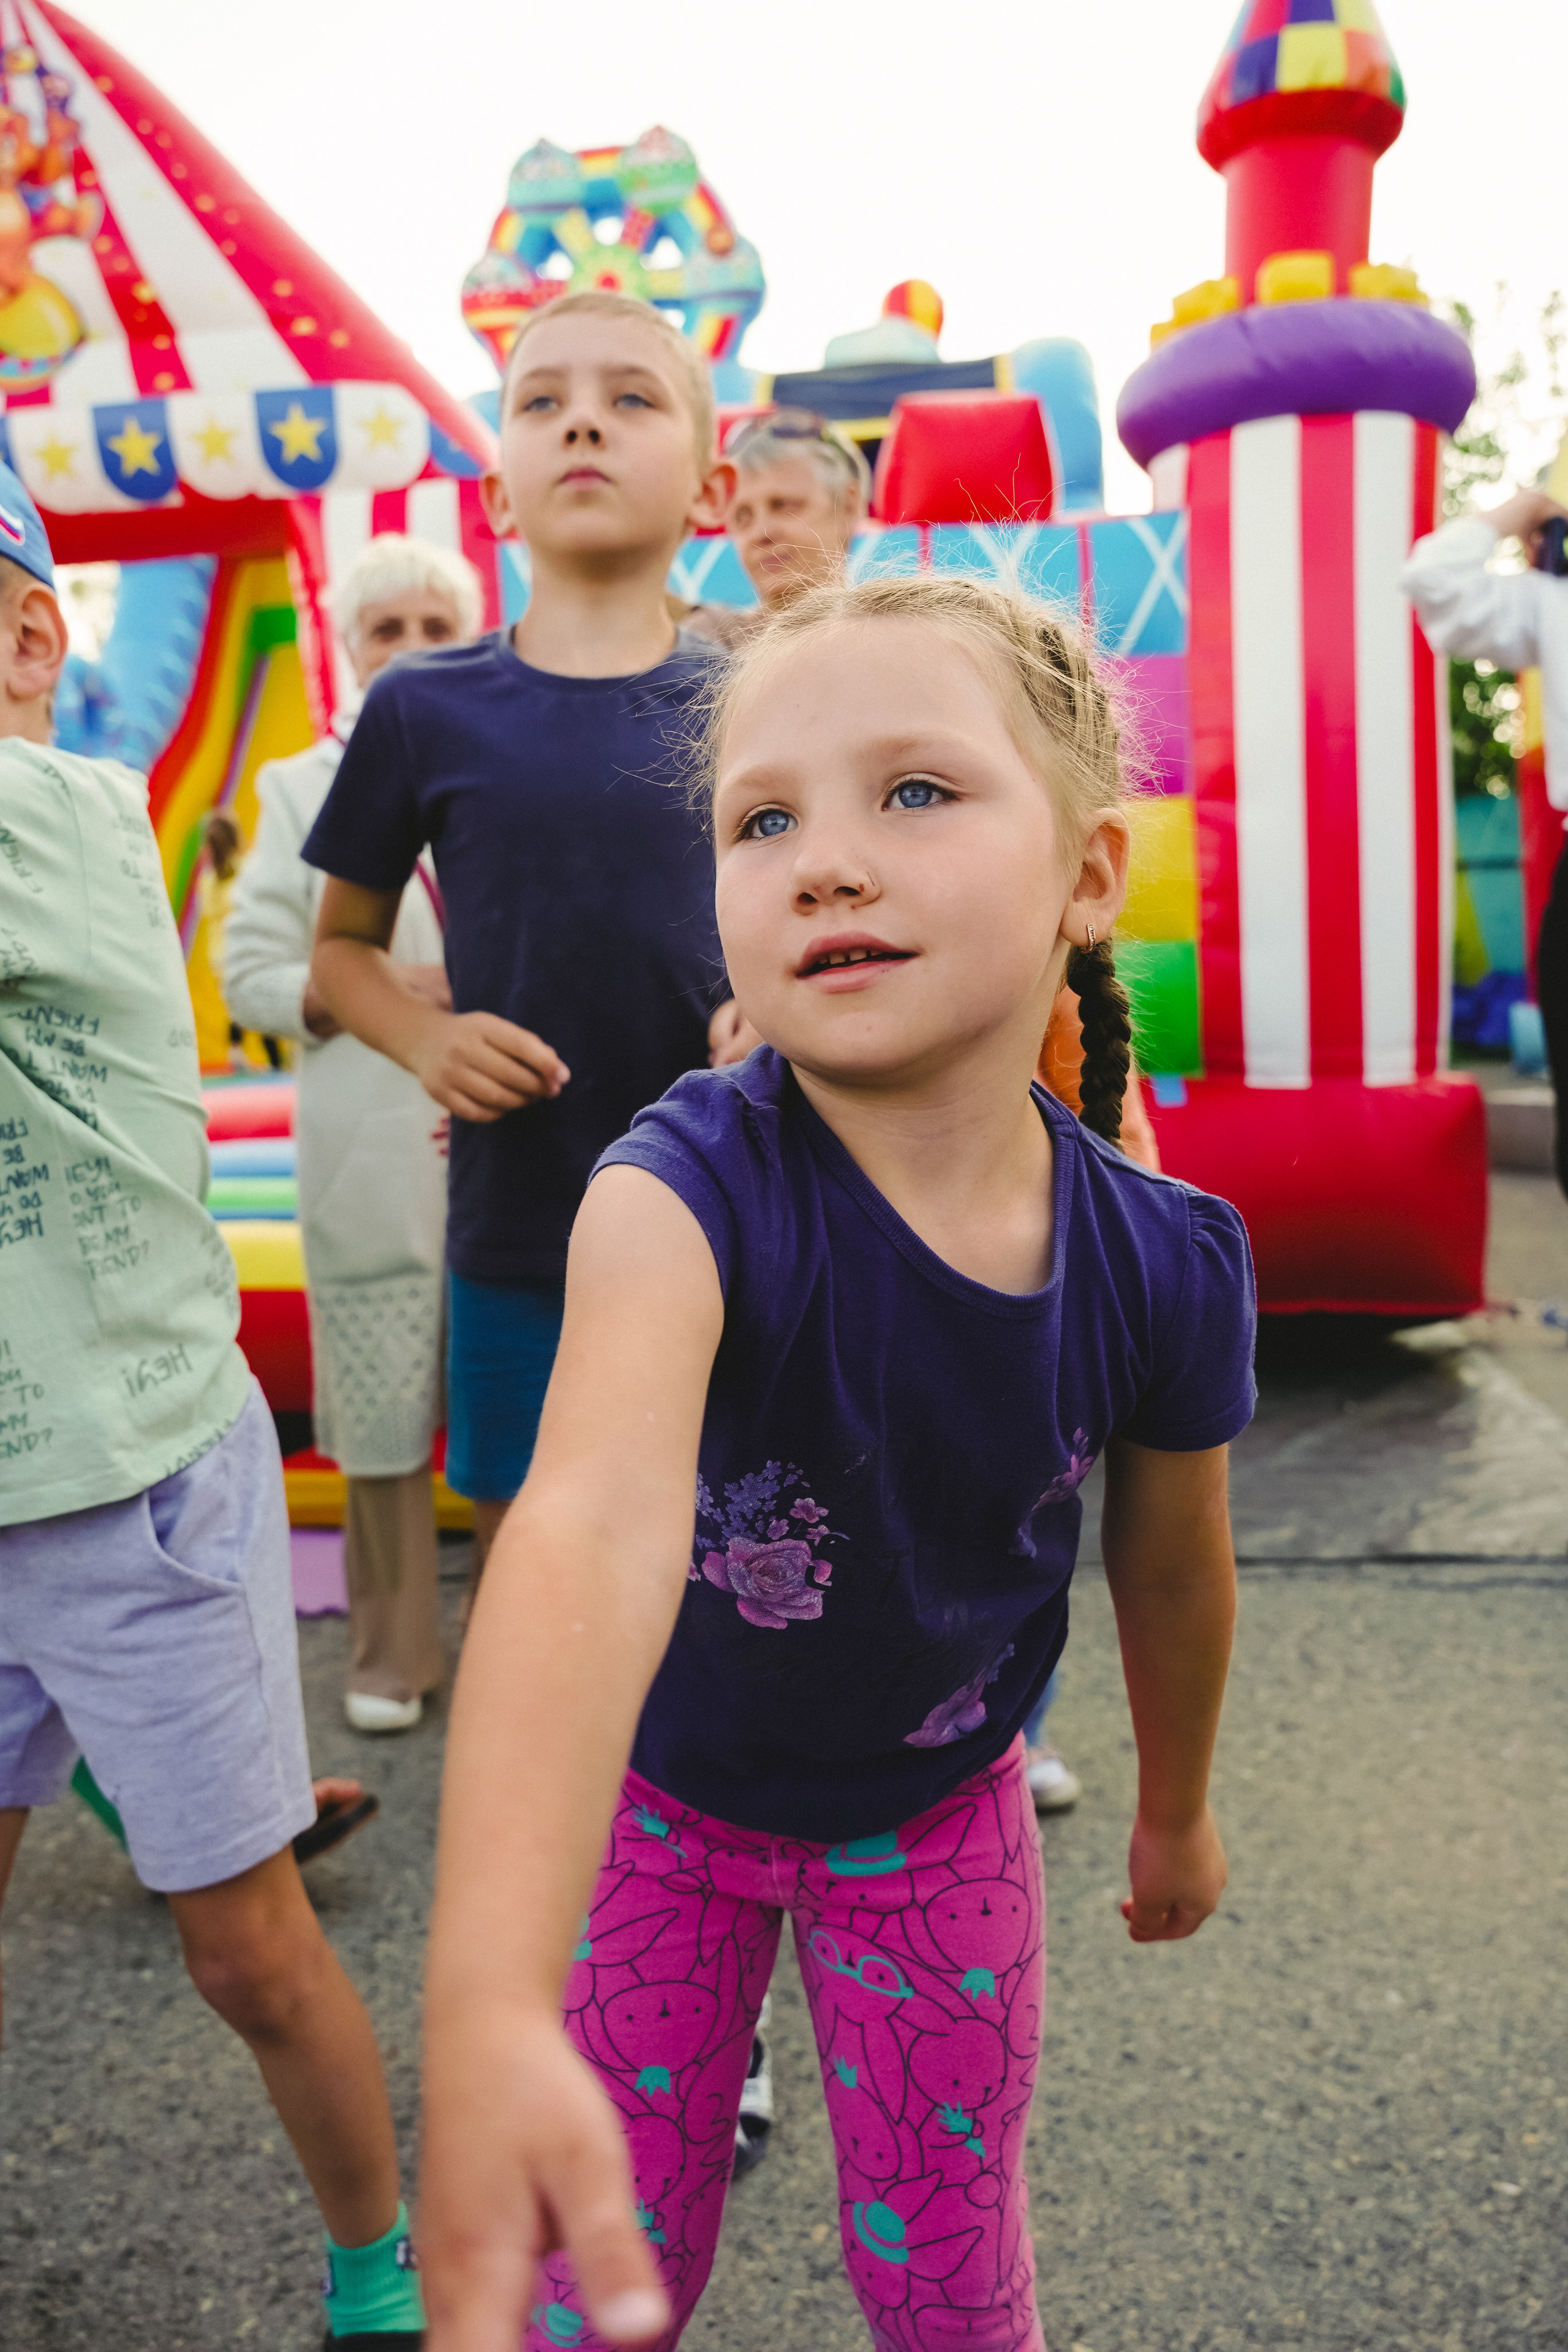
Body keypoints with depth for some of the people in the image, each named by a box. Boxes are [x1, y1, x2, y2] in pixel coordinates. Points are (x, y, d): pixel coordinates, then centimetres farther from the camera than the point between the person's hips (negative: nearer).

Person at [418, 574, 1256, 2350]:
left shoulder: (1161, 1264, -22)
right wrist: (488, 2012, -64)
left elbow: (1172, 1566, -3)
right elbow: (592, 1533, -50)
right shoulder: (694, 1190, -33)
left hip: (939, 1814, 2)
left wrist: (1175, 1810, 13)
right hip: (662, 1797, -1)